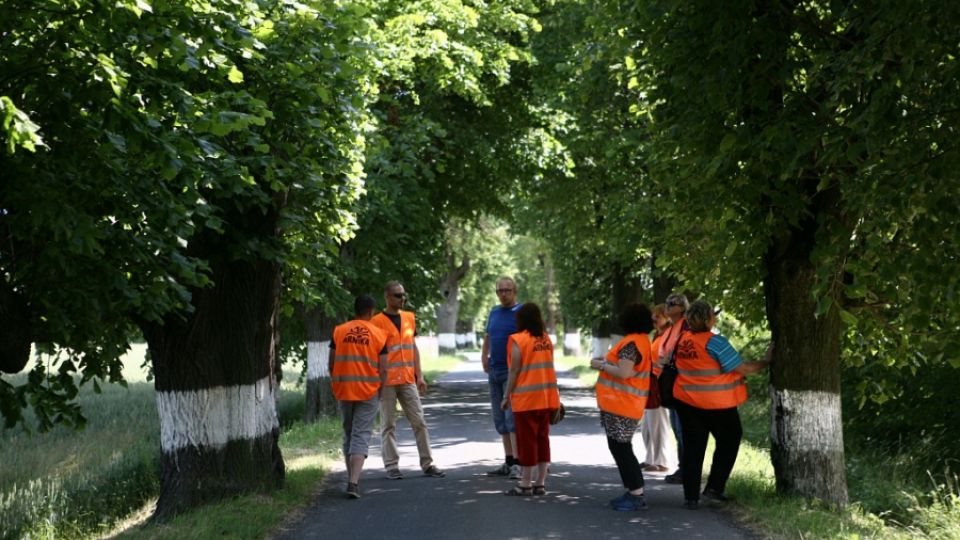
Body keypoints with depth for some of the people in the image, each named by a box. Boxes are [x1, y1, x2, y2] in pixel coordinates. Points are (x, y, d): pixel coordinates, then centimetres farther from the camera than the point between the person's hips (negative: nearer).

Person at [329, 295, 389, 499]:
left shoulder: (339, 331, 2)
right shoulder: (378, 334, -2)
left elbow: (331, 364, 3)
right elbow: (383, 369, -3)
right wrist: (379, 390, 10)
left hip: (344, 390, 2)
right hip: (368, 392, -2)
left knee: (348, 435, 16)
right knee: (361, 436, -3)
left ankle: (352, 479, 23)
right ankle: (354, 482, -17)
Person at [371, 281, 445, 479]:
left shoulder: (409, 318, 12)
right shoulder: (377, 322, -5)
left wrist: (420, 376, 12)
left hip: (408, 380, 5)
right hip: (387, 381, -5)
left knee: (419, 422, 5)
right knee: (388, 424, 1)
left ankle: (427, 464, 11)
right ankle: (391, 466, 6)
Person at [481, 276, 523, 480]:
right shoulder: (494, 313, 14)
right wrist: (484, 358, 10)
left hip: (513, 372, -7)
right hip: (494, 371, 7)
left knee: (512, 416, -13)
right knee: (500, 419, 8)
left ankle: (516, 463, -14)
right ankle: (508, 462, 15)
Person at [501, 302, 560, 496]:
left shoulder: (518, 340, -10)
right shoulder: (546, 339, 8)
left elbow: (514, 371, -10)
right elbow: (548, 367, 10)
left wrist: (506, 396, -3)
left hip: (526, 399, -6)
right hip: (547, 398, 6)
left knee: (527, 440, -1)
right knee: (542, 438, 10)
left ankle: (526, 484, 3)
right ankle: (541, 483, 12)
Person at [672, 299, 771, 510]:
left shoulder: (681, 340, -2)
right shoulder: (715, 342, -19)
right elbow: (742, 368, -16)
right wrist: (766, 362, -3)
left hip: (687, 402, 5)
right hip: (717, 405, -5)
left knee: (693, 447, 11)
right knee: (729, 441, 16)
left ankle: (691, 496, 10)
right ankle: (714, 487, 11)